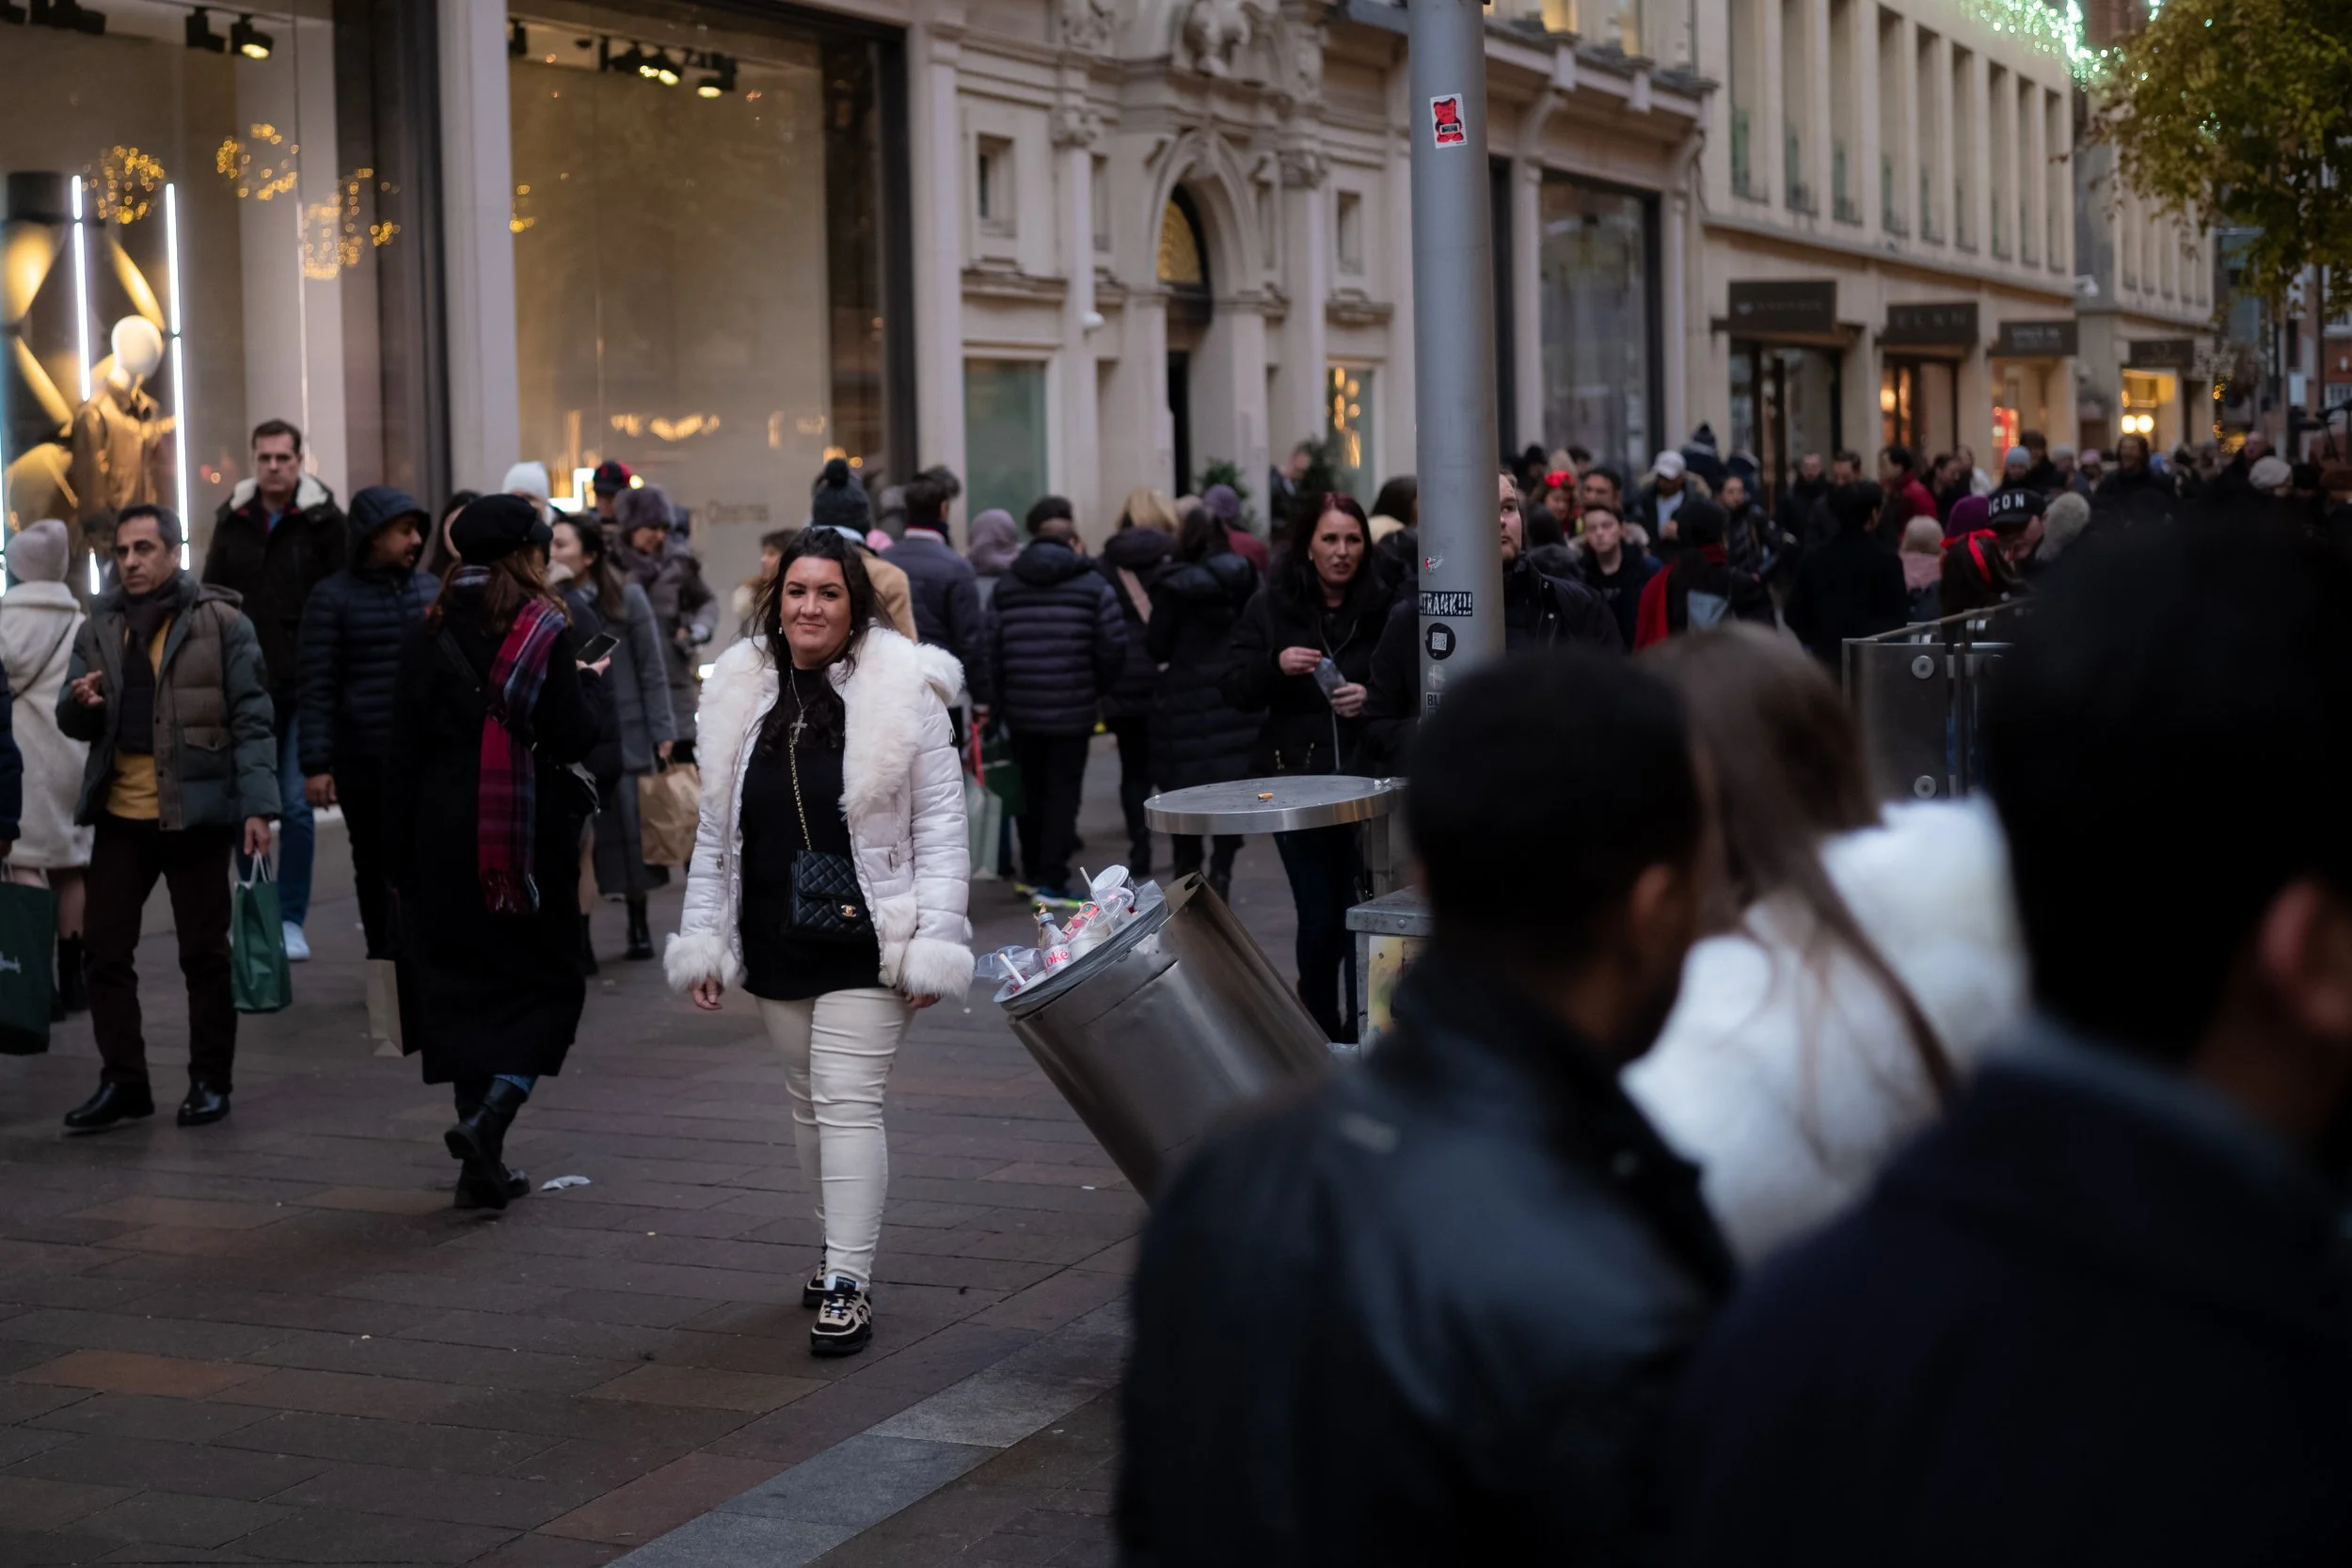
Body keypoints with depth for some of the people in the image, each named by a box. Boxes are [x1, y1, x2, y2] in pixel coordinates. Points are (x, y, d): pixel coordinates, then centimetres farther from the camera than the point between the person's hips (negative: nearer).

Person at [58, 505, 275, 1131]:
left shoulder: (221, 622, -5)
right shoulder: (99, 626, 9)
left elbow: (252, 720, -7)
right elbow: (74, 722, 13)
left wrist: (257, 805, -14)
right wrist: (80, 704, -12)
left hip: (195, 814, -4)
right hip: (119, 814, 5)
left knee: (204, 954, 5)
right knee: (104, 949, 4)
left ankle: (211, 1081, 16)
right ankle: (123, 1081, 14)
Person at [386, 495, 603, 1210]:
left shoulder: (430, 635, 4)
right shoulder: (545, 630, -5)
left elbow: (404, 754, 4)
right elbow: (573, 740, -11)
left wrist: (400, 857, 8)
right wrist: (585, 684, 9)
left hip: (445, 841, 3)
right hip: (530, 836, -3)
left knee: (461, 990, 9)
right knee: (544, 982, 8)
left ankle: (483, 1166, 10)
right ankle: (489, 1115, -15)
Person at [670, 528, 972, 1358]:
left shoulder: (903, 691, -7)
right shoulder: (741, 694, 6)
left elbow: (940, 825, -7)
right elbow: (715, 830, 12)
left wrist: (933, 943, -12)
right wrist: (702, 940, 8)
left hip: (866, 940, -5)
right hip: (776, 941, 5)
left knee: (847, 1099, -9)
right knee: (808, 1101, 15)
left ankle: (848, 1283, -7)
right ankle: (841, 1243, 32)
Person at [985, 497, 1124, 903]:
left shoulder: (1007, 586, 4)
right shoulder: (1092, 585, -5)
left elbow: (992, 648, -3)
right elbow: (1113, 646, -11)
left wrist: (997, 702, 4)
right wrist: (1100, 690, 7)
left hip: (1021, 709, 3)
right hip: (1073, 710, -3)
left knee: (1030, 791, 17)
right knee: (1064, 791, 2)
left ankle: (1033, 872, 25)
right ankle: (1052, 880, -2)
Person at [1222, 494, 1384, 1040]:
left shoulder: (1381, 606, 0)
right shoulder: (1270, 606, 3)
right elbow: (1234, 689, 2)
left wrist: (1372, 698, -14)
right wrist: (1276, 665, -16)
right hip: (1296, 780, 0)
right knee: (1319, 917, 1)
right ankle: (1321, 1031, 20)